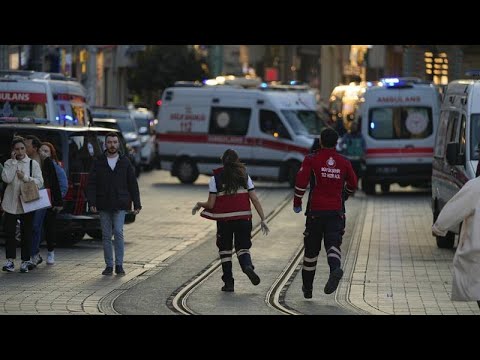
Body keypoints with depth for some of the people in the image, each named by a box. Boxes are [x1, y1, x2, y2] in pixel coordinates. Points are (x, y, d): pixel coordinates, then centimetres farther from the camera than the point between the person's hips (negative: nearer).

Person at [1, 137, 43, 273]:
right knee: (10, 232, 0)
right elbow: (6, 179, -12)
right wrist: (13, 161, -9)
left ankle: (25, 261, 9)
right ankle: (10, 260, 6)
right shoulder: (9, 163, 6)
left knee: (26, 233, 3)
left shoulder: (33, 164, 4)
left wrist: (25, 178, -14)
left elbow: (40, 182, -3)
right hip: (11, 203, 1)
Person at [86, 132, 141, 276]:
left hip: (120, 205, -1)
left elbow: (133, 184, 7)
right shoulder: (98, 162, 5)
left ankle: (119, 265, -6)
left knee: (118, 232, -12)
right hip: (104, 206, 1)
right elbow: (91, 184, 1)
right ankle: (109, 265, 10)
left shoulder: (125, 162, 6)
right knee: (106, 236, 4)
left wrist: (137, 204, 2)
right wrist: (92, 202, -11)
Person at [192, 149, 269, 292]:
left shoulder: (215, 178, -1)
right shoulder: (244, 176, 6)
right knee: (243, 247, 11)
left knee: (225, 249, 13)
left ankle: (229, 282, 11)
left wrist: (199, 204, 17)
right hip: (243, 218, 1)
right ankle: (247, 265, -22)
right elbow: (255, 200, 1)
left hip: (224, 219, -1)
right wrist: (263, 219, 6)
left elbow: (211, 204, -3)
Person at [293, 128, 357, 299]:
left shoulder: (311, 159, 0)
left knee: (311, 249, 11)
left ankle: (307, 287, 23)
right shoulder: (344, 162, 8)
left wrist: (297, 203, 1)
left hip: (316, 211, -1)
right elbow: (352, 185, 19)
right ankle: (335, 268, -41)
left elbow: (301, 181, -10)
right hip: (336, 211, 1)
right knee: (333, 244, -7)